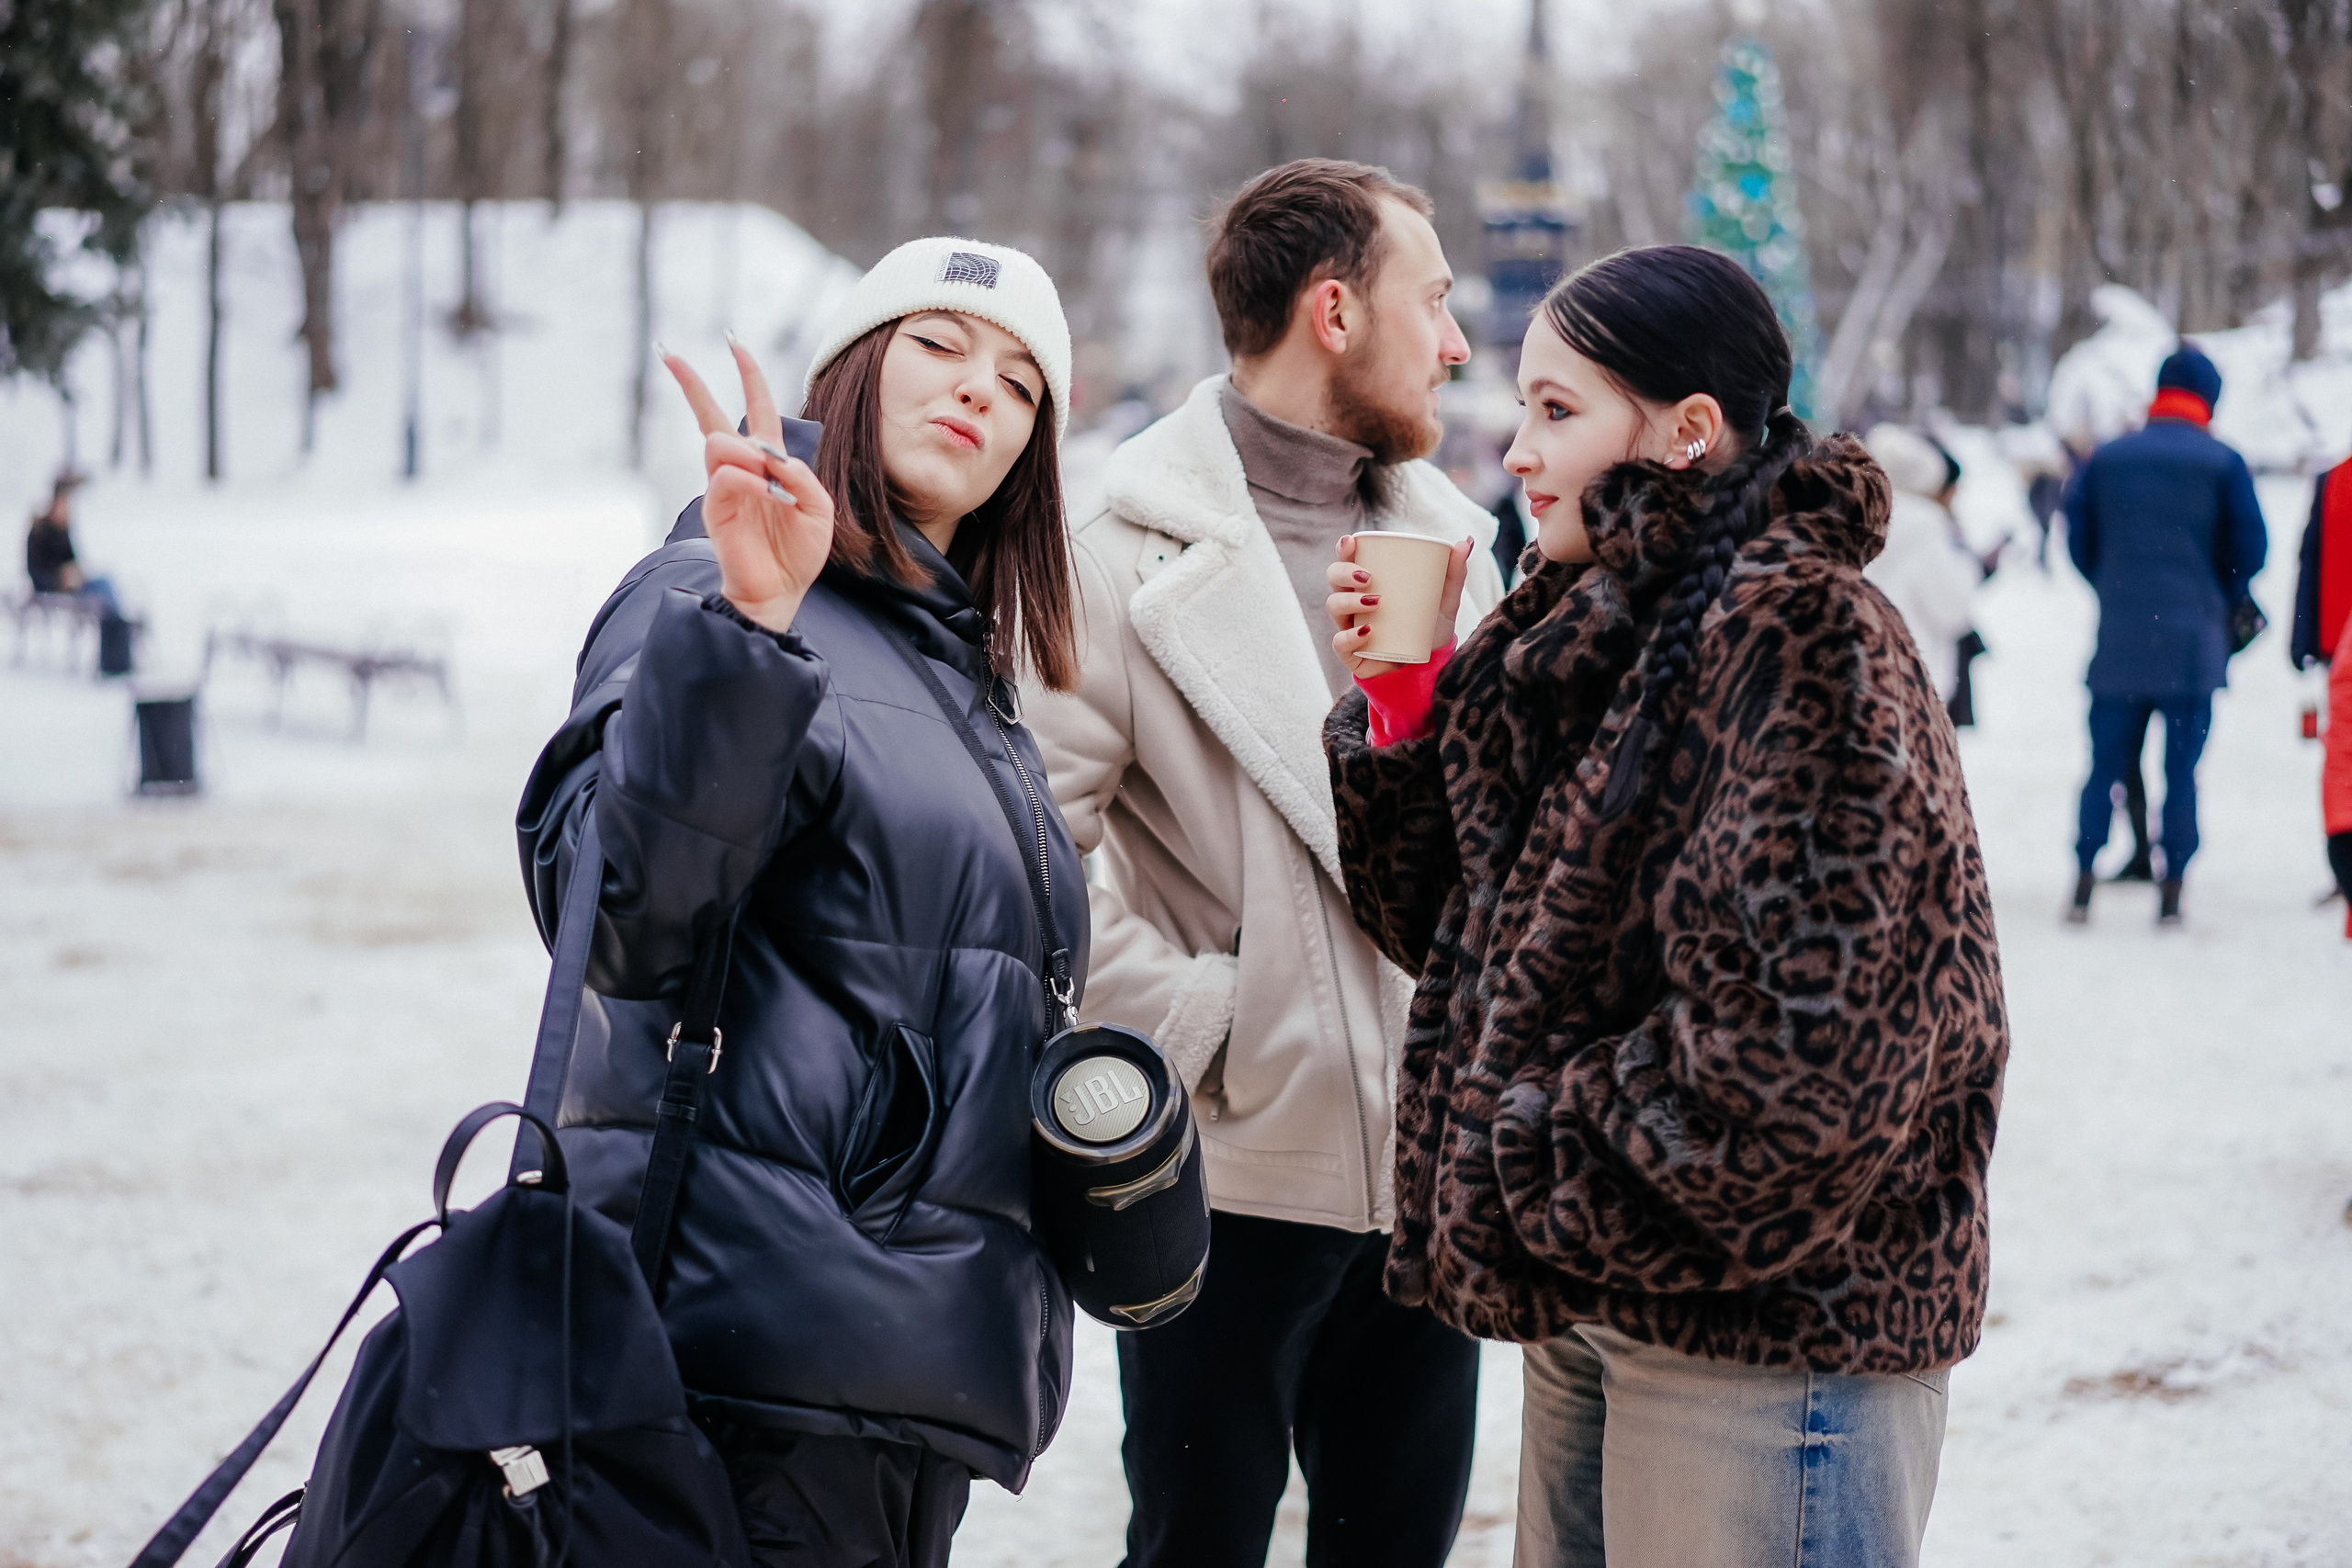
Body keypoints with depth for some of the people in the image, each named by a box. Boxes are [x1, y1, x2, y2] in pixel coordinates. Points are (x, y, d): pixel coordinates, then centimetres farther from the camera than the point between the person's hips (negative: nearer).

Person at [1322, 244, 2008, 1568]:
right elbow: (1471, 930, 15)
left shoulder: (1797, 630, -16)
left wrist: (1543, 1170, -14)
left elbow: (1795, 1038, -24)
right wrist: (1405, 702, 2)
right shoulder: (1603, 627, 11)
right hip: (1599, 1307, 9)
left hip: (1770, 1326, -9)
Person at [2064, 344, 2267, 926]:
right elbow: (2251, 550, -1)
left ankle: (2083, 884, 3)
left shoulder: (2107, 457, 4)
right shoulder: (2223, 463, -3)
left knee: (2104, 767, 8)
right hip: (2193, 646, -2)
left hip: (2118, 643, 2)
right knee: (2181, 770, 4)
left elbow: (2077, 537, 8)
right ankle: (2171, 893, 2)